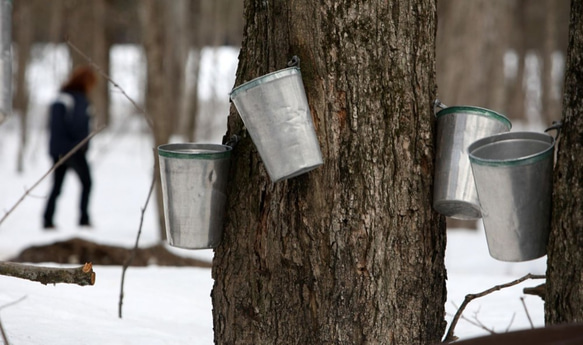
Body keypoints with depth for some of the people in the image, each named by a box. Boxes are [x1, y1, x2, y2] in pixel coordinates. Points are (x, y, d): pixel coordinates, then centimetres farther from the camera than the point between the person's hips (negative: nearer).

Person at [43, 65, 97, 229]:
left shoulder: (60, 97, 11)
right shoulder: (80, 99, -14)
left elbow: (52, 123, 12)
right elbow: (78, 125, -21)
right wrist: (83, 143, -7)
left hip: (56, 149, 7)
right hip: (74, 150, -7)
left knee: (56, 186, 10)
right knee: (86, 183, 8)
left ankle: (47, 220, 2)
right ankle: (83, 219, 5)